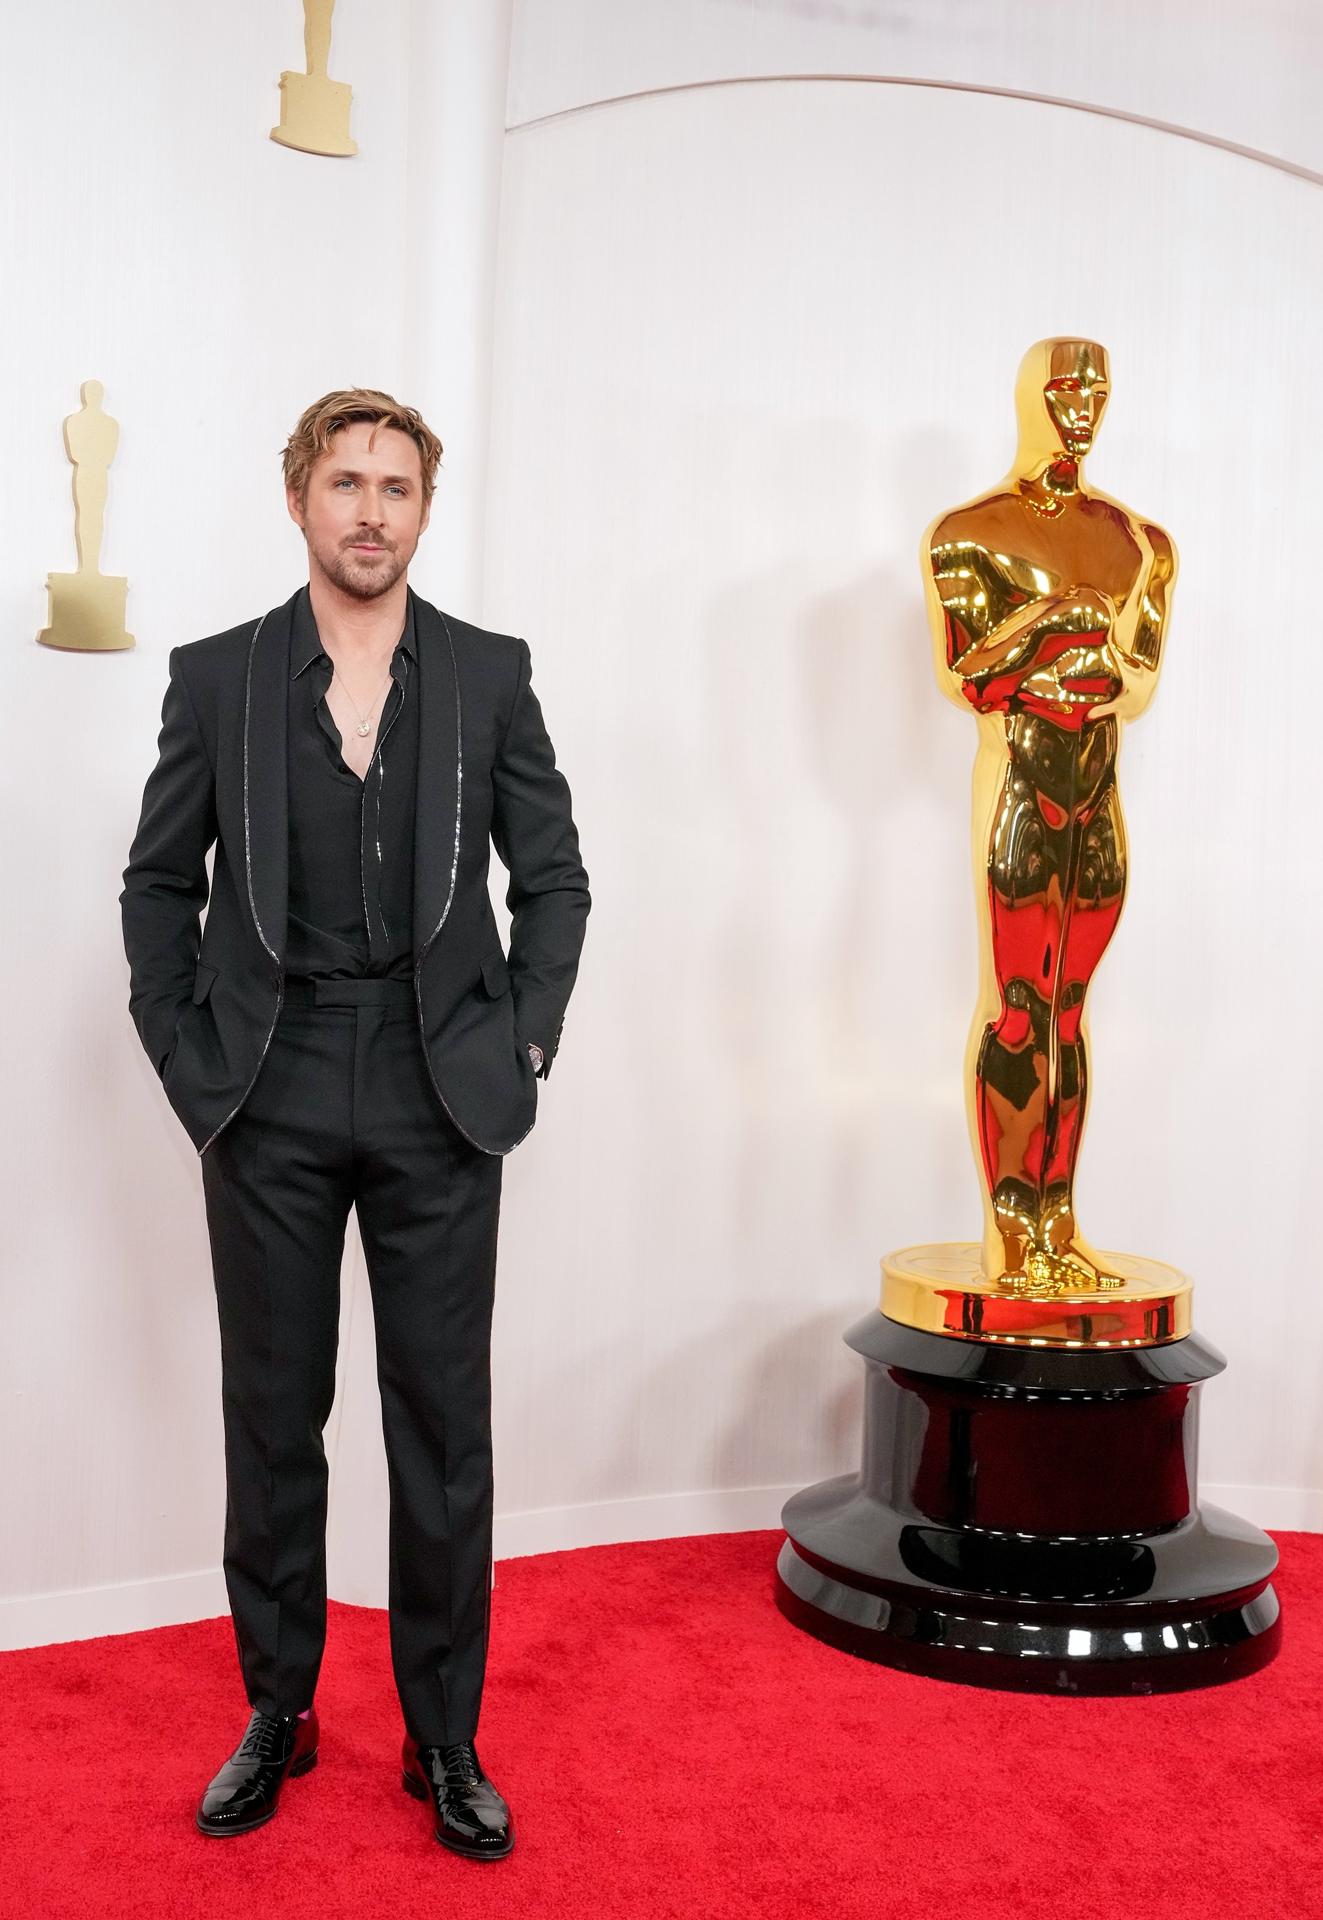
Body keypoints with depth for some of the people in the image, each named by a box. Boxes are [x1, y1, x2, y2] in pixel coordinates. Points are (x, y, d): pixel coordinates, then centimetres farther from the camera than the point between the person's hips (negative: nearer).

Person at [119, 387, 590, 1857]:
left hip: (439, 1102, 0)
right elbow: (160, 879, 8)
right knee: (273, 1420, 10)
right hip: (268, 1106, 0)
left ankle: (446, 1738, 20)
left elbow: (553, 875, 8)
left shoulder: (489, 674, 4)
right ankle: (276, 1713, 28)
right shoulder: (217, 676, 4)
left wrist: (522, 1046, 0)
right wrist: (185, 1057, 0)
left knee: (444, 1428, 6)